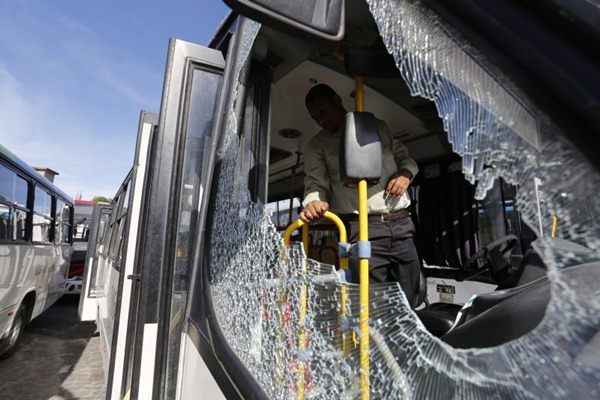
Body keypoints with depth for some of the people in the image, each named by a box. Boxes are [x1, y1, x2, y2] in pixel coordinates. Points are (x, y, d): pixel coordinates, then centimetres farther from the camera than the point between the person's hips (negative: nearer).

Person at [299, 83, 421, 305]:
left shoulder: (378, 127, 18)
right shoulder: (317, 146, 9)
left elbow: (405, 157, 24)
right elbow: (316, 183, -3)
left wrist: (405, 174, 0)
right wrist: (313, 202, -26)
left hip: (401, 224, 4)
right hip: (362, 229, -3)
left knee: (408, 299, 10)